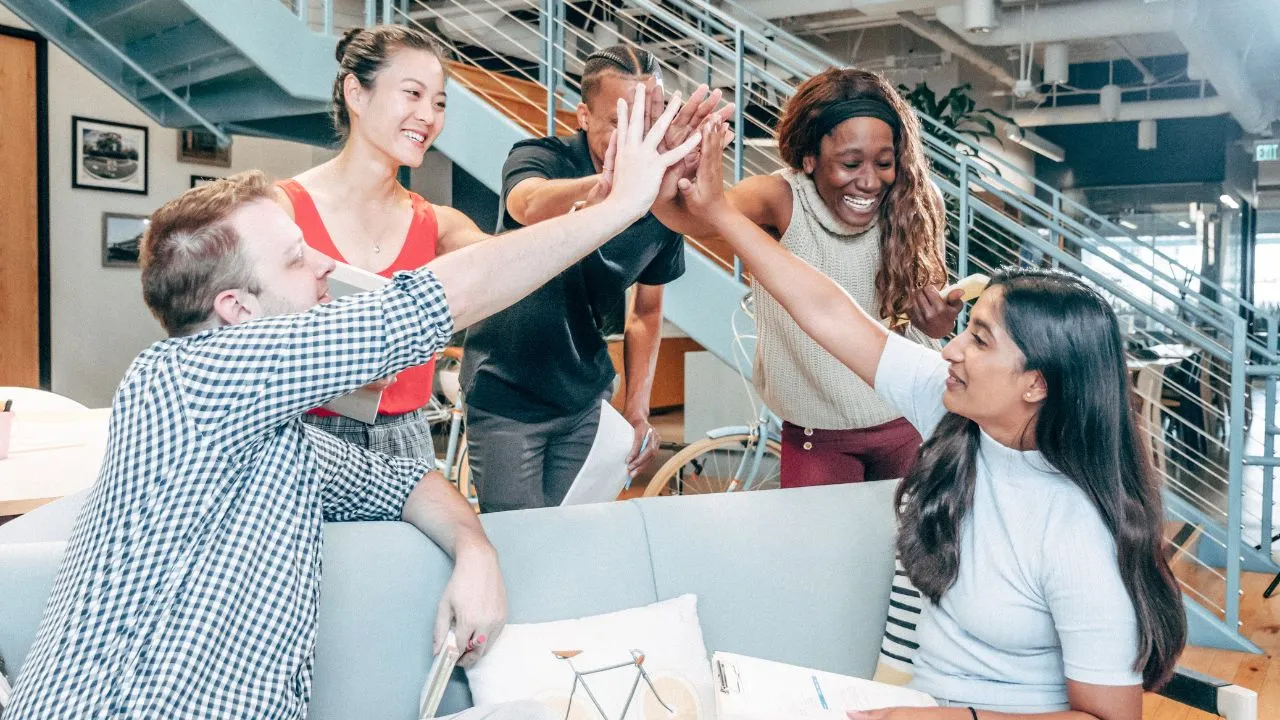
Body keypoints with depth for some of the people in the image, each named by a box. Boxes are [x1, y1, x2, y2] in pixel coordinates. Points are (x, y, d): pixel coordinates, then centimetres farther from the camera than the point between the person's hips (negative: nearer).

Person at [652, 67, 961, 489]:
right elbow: (699, 217, -42)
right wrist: (666, 193, -64)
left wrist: (933, 330, -21)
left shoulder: (908, 211, -11)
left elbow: (914, 330, 1)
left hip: (907, 427, 3)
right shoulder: (781, 201, -21)